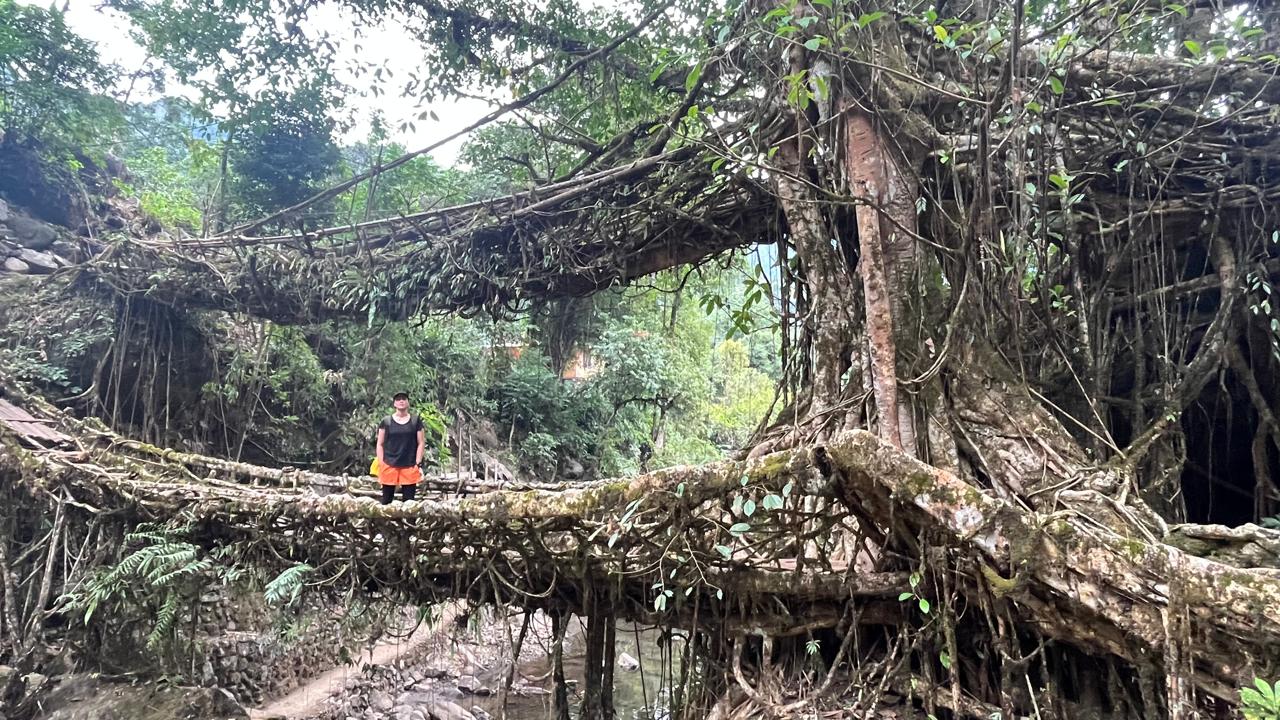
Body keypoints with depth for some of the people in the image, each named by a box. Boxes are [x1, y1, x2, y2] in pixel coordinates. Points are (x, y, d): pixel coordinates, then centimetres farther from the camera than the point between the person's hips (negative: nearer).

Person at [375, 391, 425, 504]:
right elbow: (380, 444, 5)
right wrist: (381, 465, -2)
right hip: (389, 466, 0)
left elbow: (421, 443, 5)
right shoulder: (386, 421, 3)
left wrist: (418, 464, -2)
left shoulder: (416, 421, 5)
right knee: (386, 501, 6)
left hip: (410, 467, 0)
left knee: (409, 502, 2)